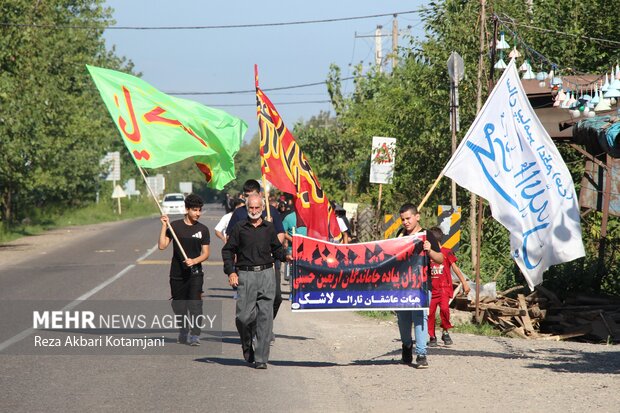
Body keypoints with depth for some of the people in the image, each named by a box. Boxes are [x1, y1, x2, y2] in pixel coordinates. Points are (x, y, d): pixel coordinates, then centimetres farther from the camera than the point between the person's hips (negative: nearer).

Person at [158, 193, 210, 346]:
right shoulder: (175, 226, 2)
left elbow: (205, 253, 3)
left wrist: (194, 261, -15)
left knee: (195, 304, -16)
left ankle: (195, 336, -17)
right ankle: (183, 332, 31)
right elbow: (162, 246, -4)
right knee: (179, 306, 10)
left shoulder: (202, 229, 3)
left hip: (195, 273, -1)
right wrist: (164, 226, -11)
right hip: (177, 274, 1)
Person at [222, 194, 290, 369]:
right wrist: (231, 272, -4)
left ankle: (261, 358, -2)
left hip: (266, 275, 1)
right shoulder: (239, 228, 6)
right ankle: (247, 347, 25)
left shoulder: (269, 228, 12)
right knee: (244, 316, -5)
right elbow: (228, 250, 7)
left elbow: (276, 248, 21)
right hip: (245, 275, -1)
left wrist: (285, 256, 0)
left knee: (265, 316, -5)